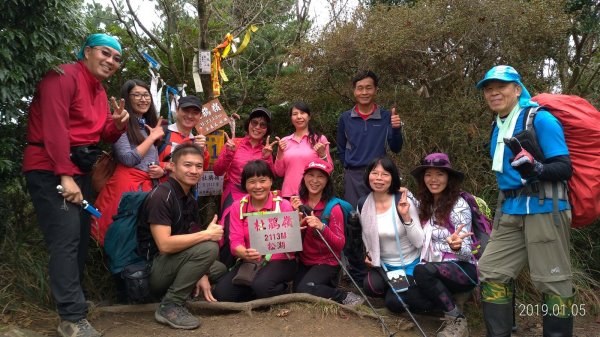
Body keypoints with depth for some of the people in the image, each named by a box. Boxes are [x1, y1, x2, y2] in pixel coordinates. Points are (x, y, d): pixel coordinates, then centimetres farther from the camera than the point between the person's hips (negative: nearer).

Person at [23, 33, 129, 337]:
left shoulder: (100, 91, 17)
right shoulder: (63, 77, -10)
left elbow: (106, 136, 18)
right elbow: (55, 129, -19)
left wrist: (118, 124, -5)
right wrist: (65, 176, -23)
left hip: (79, 168, 9)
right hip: (50, 169, -9)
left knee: (80, 238, 12)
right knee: (66, 238, -14)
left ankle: (71, 305, 25)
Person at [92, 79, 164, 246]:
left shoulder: (150, 125, 20)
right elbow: (129, 159, -14)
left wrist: (162, 171, 1)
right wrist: (153, 137, -5)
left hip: (148, 186, 7)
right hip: (126, 184, -6)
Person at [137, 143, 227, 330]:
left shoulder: (190, 200, 9)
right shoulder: (161, 195, -19)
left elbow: (189, 241, 9)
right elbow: (165, 244, -28)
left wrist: (201, 275, -4)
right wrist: (206, 234, -23)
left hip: (173, 264, 9)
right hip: (151, 267, -9)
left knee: (221, 269, 20)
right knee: (208, 248, -26)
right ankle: (170, 305, -16)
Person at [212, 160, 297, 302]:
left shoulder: (283, 205, -5)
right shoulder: (238, 206, 2)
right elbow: (235, 242, -6)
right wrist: (246, 254, -30)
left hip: (279, 260, -3)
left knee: (261, 285, -33)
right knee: (221, 293, -18)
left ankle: (282, 288, 1)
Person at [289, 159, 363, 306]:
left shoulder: (333, 207, -15)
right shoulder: (299, 203, -1)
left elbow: (340, 244, -19)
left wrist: (322, 227, -35)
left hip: (327, 263, -5)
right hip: (304, 262, 6)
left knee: (304, 289, -25)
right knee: (296, 292, -11)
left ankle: (345, 297, -6)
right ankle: (324, 284, 14)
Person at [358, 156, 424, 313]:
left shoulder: (403, 201, -18)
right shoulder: (363, 203, -6)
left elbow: (419, 242, -21)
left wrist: (406, 216, -32)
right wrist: (368, 253, 1)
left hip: (409, 265, -3)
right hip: (383, 264, 4)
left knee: (394, 303, -19)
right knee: (371, 287, -24)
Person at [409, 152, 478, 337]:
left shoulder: (459, 205, -13)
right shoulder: (424, 204, 5)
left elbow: (467, 252, -17)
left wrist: (456, 246, -38)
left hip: (462, 269, -6)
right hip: (434, 270, 6)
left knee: (422, 270, -36)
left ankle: (457, 320, -16)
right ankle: (448, 303, 5)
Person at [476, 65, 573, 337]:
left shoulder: (540, 119, -9)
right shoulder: (498, 127, 13)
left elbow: (565, 168, -14)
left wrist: (536, 168, -32)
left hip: (544, 209, -7)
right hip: (510, 212, 8)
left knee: (552, 283, 1)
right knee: (491, 272, 8)